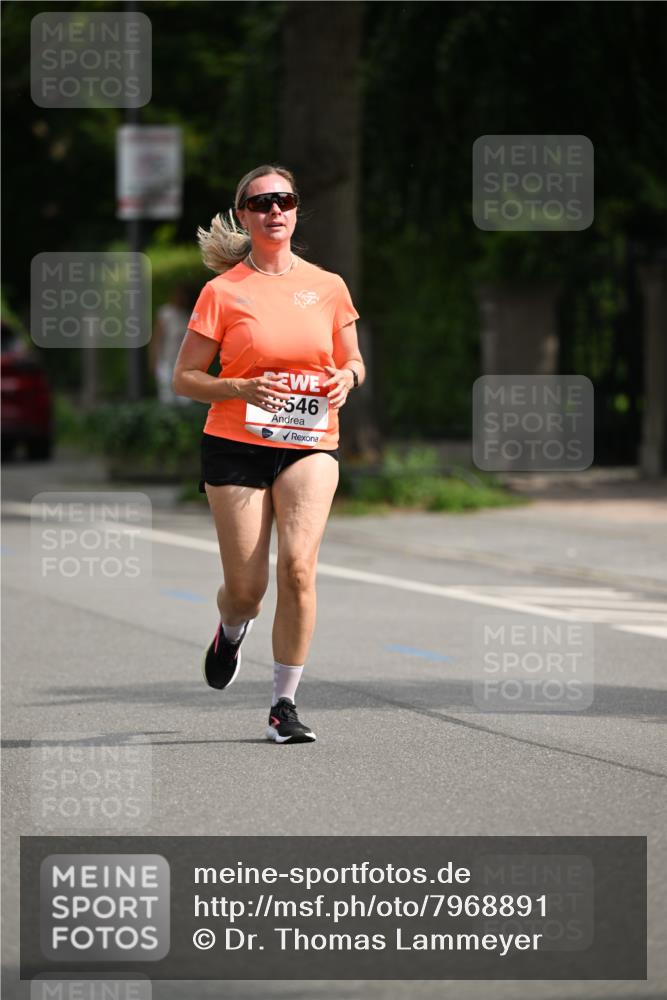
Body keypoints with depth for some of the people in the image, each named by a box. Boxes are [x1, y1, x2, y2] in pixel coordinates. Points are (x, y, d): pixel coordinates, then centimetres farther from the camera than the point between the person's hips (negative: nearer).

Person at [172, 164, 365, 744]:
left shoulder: (328, 287, 7)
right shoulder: (223, 291, -1)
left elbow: (353, 360, 19)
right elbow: (184, 378, 1)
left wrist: (346, 378, -5)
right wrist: (243, 389, -17)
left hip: (310, 445, 1)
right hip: (236, 444, -1)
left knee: (298, 565, -18)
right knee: (245, 589, 0)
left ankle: (285, 704, -8)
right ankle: (232, 631, 40)